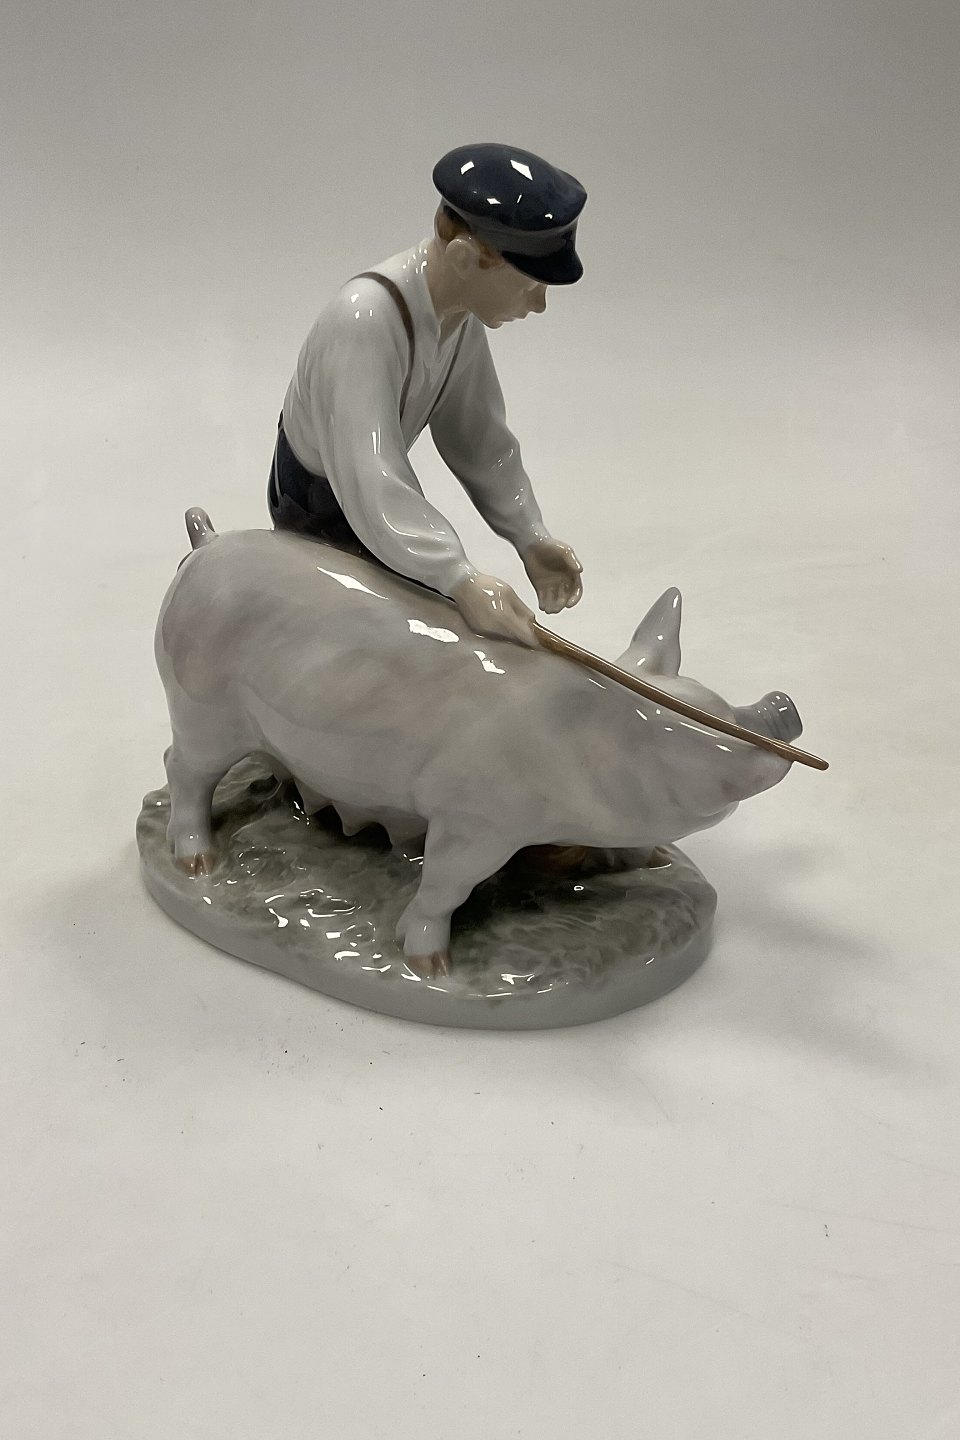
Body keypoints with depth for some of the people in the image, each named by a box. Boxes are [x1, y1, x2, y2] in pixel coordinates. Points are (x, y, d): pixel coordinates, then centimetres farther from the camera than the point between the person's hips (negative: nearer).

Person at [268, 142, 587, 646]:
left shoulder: (460, 299, -15)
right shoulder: (365, 319, -39)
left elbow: (475, 431, -8)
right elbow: (368, 478, -47)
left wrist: (530, 538, -17)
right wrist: (461, 581, -57)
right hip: (320, 505, -8)